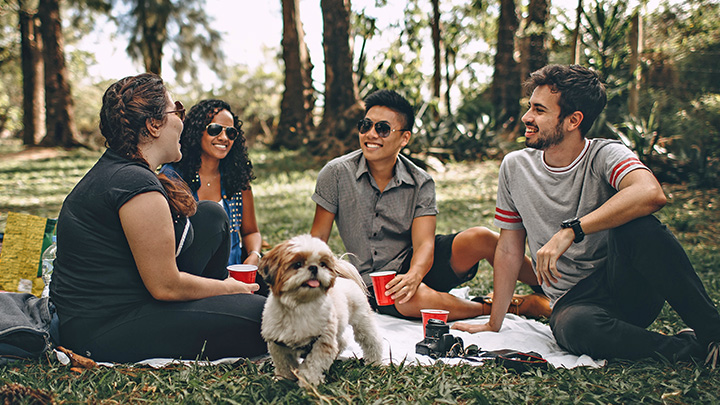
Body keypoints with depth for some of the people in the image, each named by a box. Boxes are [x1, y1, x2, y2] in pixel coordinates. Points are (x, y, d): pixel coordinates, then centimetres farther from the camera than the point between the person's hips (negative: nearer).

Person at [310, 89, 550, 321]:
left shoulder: (420, 183, -5)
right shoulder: (337, 173, -8)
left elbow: (424, 243, -15)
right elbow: (318, 238, -4)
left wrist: (413, 275, -37)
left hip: (415, 264, 2)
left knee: (481, 238, -24)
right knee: (414, 299, -37)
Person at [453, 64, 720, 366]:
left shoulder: (605, 155, -8)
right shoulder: (515, 167, 4)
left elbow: (651, 194, -32)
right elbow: (509, 249, 10)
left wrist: (569, 231, -35)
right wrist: (494, 324, 10)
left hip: (629, 285, -1)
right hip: (574, 301, 2)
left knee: (637, 226, -33)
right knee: (575, 328, -36)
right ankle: (689, 348, -18)